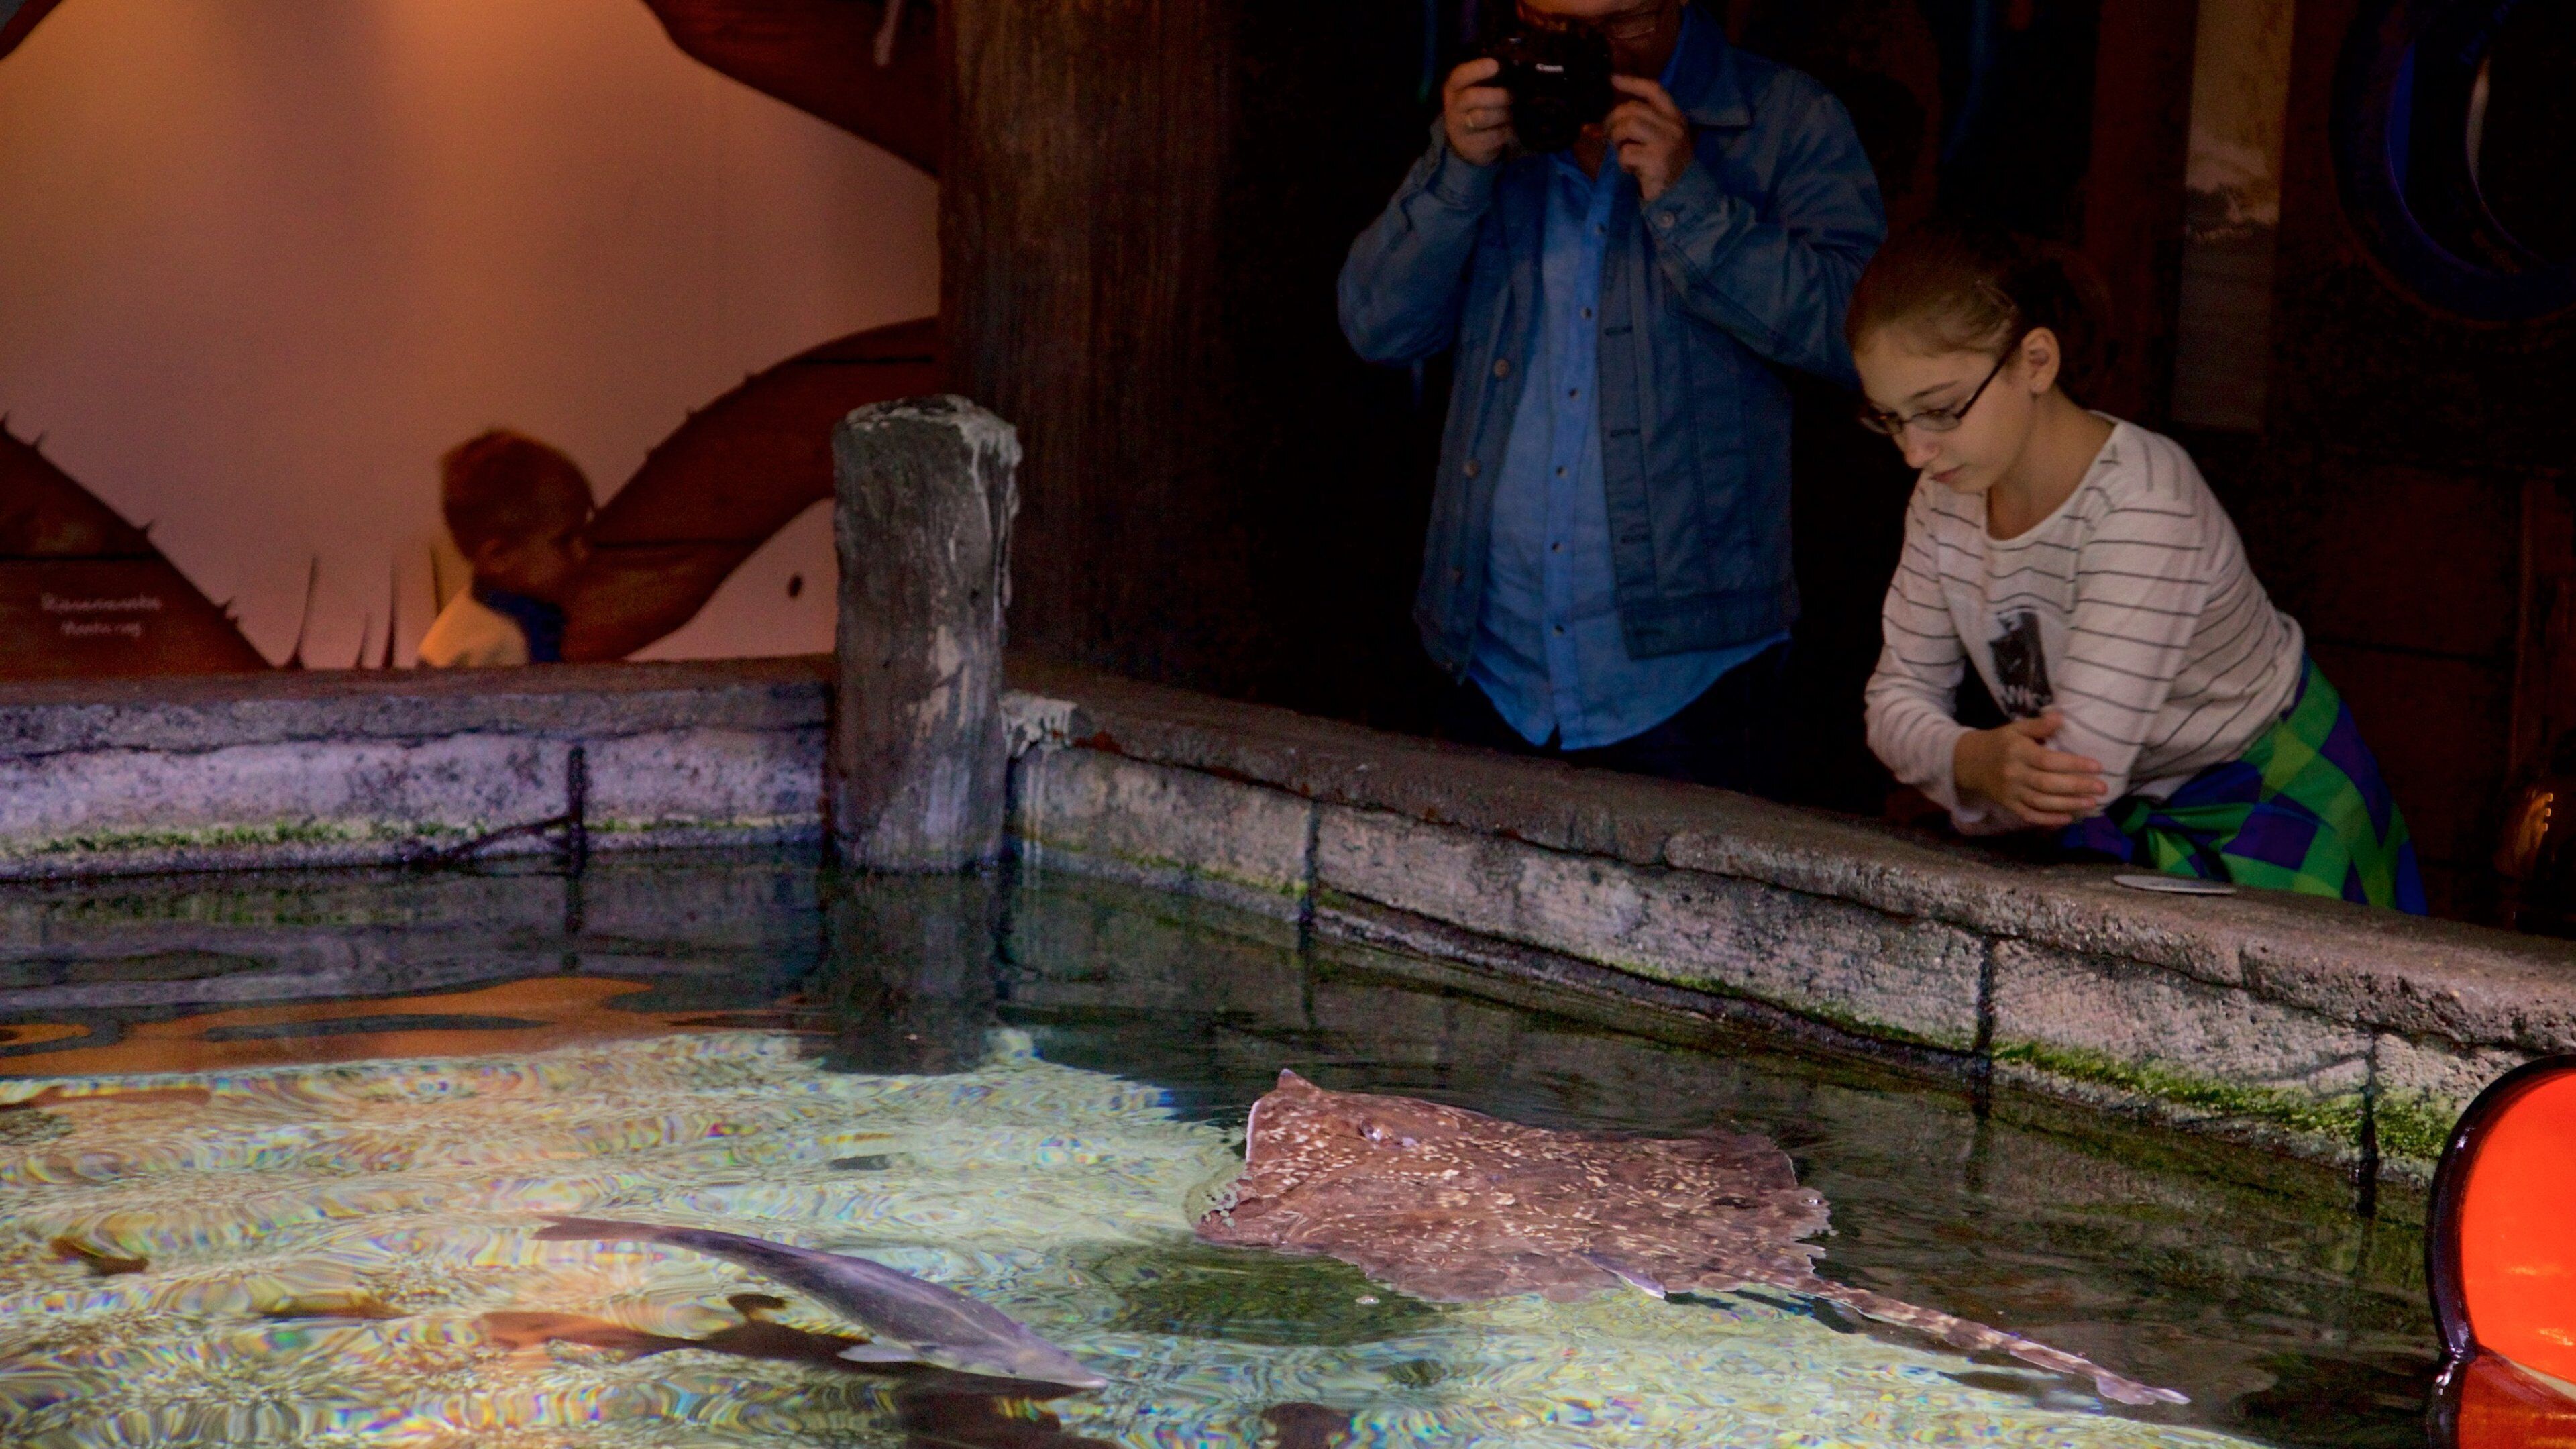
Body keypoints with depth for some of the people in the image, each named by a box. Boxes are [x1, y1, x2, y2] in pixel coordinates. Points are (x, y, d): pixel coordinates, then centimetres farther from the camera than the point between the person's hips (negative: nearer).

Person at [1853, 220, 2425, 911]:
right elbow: (1899, 695, -3)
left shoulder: (2143, 505, -29)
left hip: (2261, 810, -6)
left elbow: (2084, 769, -32)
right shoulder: (1946, 498, -5)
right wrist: (1973, 761, -25)